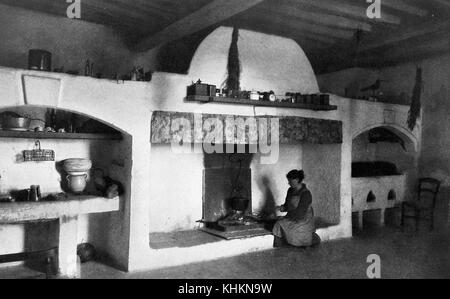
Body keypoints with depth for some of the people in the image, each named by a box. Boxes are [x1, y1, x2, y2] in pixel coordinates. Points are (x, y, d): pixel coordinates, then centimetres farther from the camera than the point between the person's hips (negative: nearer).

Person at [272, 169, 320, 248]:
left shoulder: (305, 193, -18)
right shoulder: (290, 190, 6)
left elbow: (300, 212, -20)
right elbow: (287, 205, 14)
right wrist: (282, 207, -8)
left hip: (304, 220, -6)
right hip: (292, 218, 6)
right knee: (279, 226, -15)